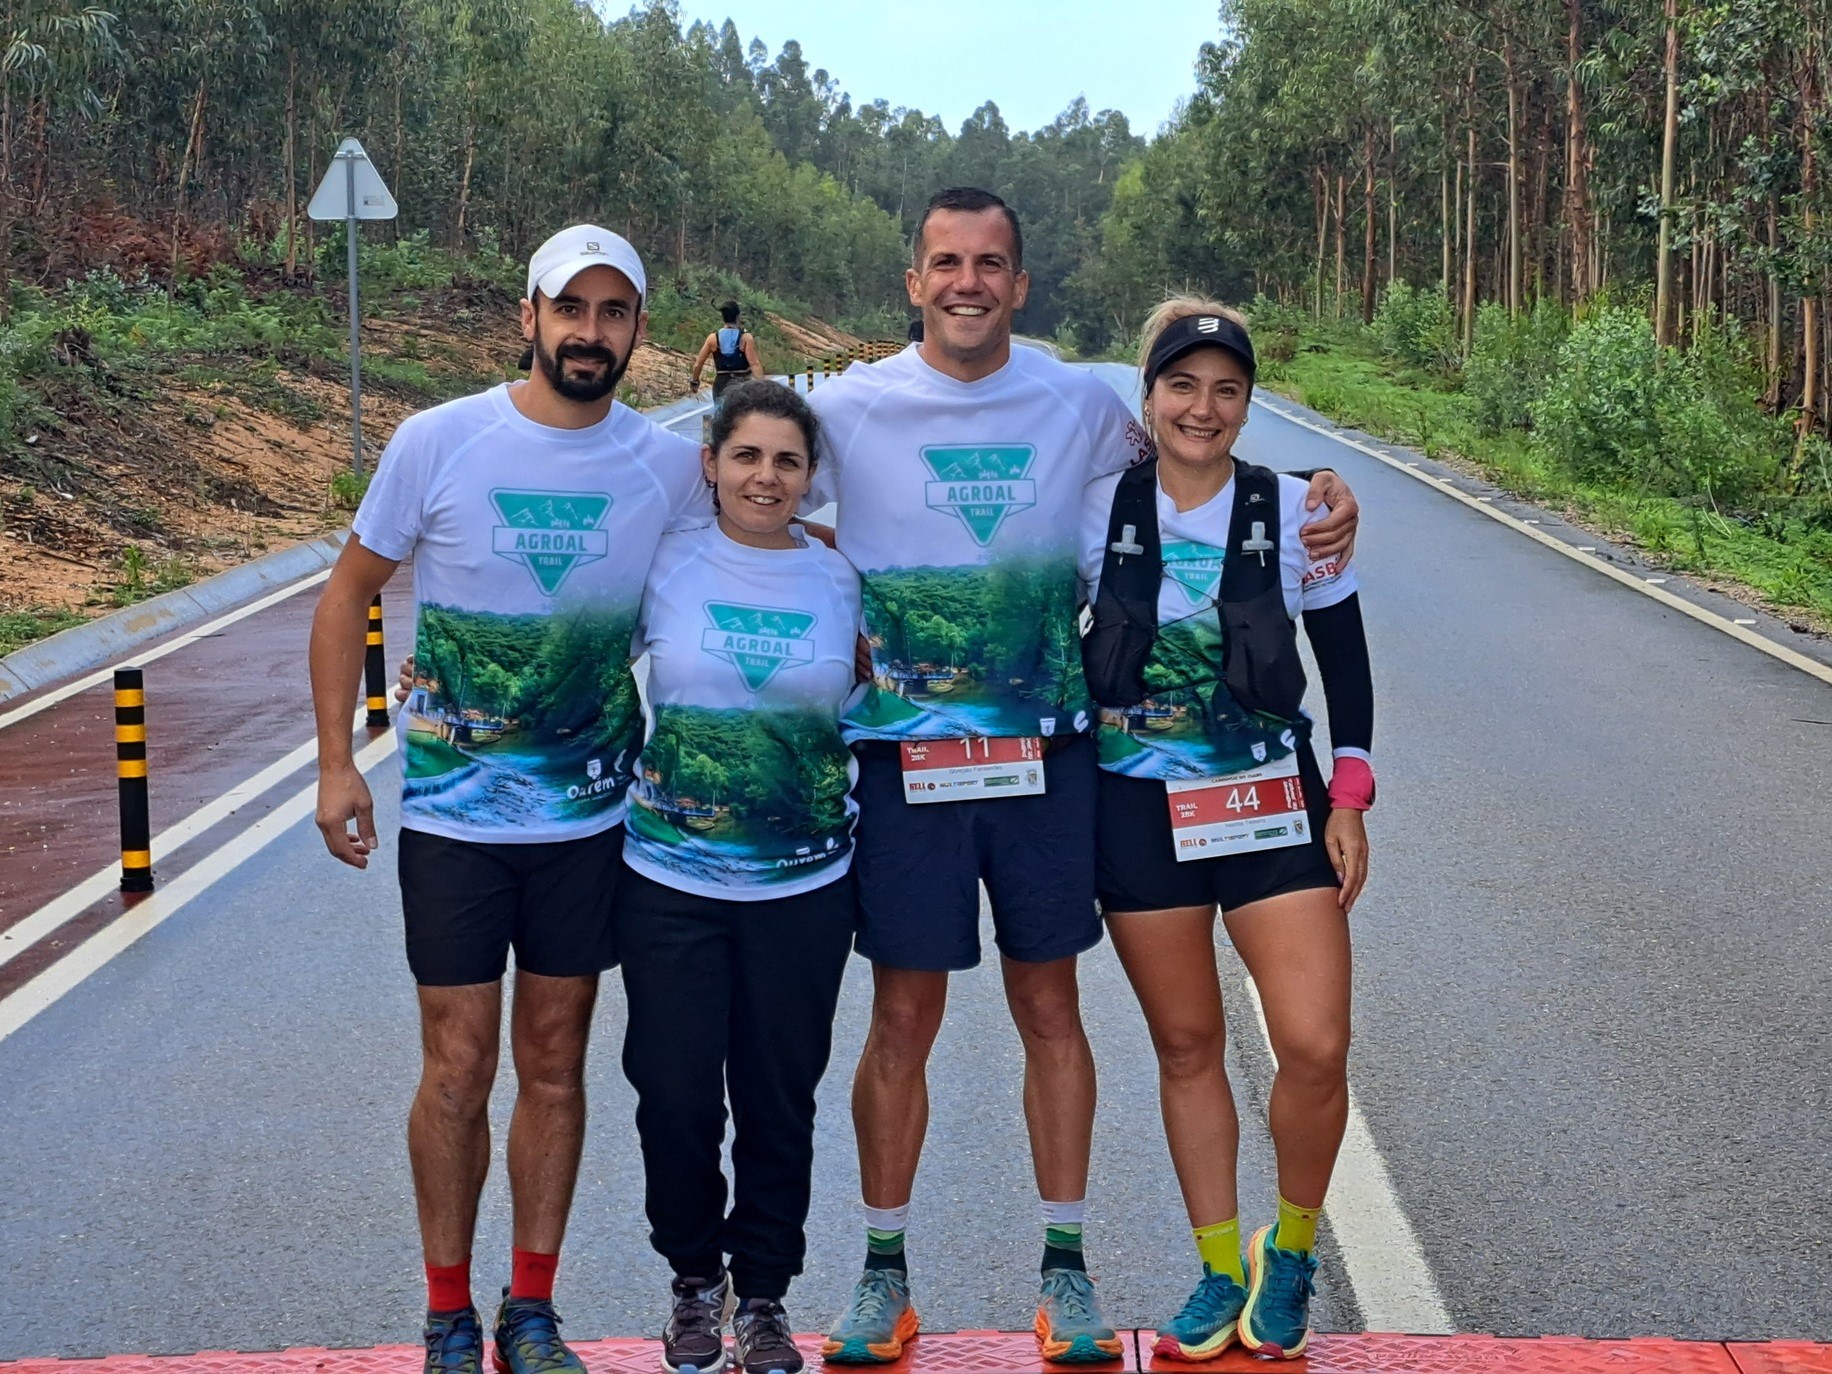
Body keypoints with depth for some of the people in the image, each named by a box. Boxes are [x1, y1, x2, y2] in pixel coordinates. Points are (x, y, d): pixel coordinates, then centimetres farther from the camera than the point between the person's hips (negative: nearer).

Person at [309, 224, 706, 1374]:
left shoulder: (669, 464, -4)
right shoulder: (439, 443, -8)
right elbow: (350, 595, 1)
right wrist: (337, 762, -4)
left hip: (592, 816, 2)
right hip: (453, 814, -2)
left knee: (555, 1060, 10)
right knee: (459, 1067, 3)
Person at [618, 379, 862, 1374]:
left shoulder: (840, 581, 1)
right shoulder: (665, 563, -2)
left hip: (804, 888, 1)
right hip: (670, 880, -1)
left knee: (779, 1101, 8)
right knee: (676, 1096, 4)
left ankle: (763, 1292, 27)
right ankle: (695, 1279, 29)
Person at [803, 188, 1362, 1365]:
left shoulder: (1080, 405, 2)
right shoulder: (848, 410, -4)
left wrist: (1320, 498, 3)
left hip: (1046, 751, 2)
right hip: (902, 755, -1)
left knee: (1051, 1007, 10)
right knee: (903, 1016, 5)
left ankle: (1065, 1268, 22)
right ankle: (884, 1276, 20)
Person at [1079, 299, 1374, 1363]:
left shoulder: (1296, 514, -3)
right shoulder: (1097, 512, -3)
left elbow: (1348, 666, 5)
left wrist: (1349, 798, -1)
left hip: (1273, 804, 0)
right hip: (1140, 809, 1)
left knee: (1316, 1047, -10)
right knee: (1187, 1046, 9)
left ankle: (1291, 1248, 16)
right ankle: (1219, 1271, 25)